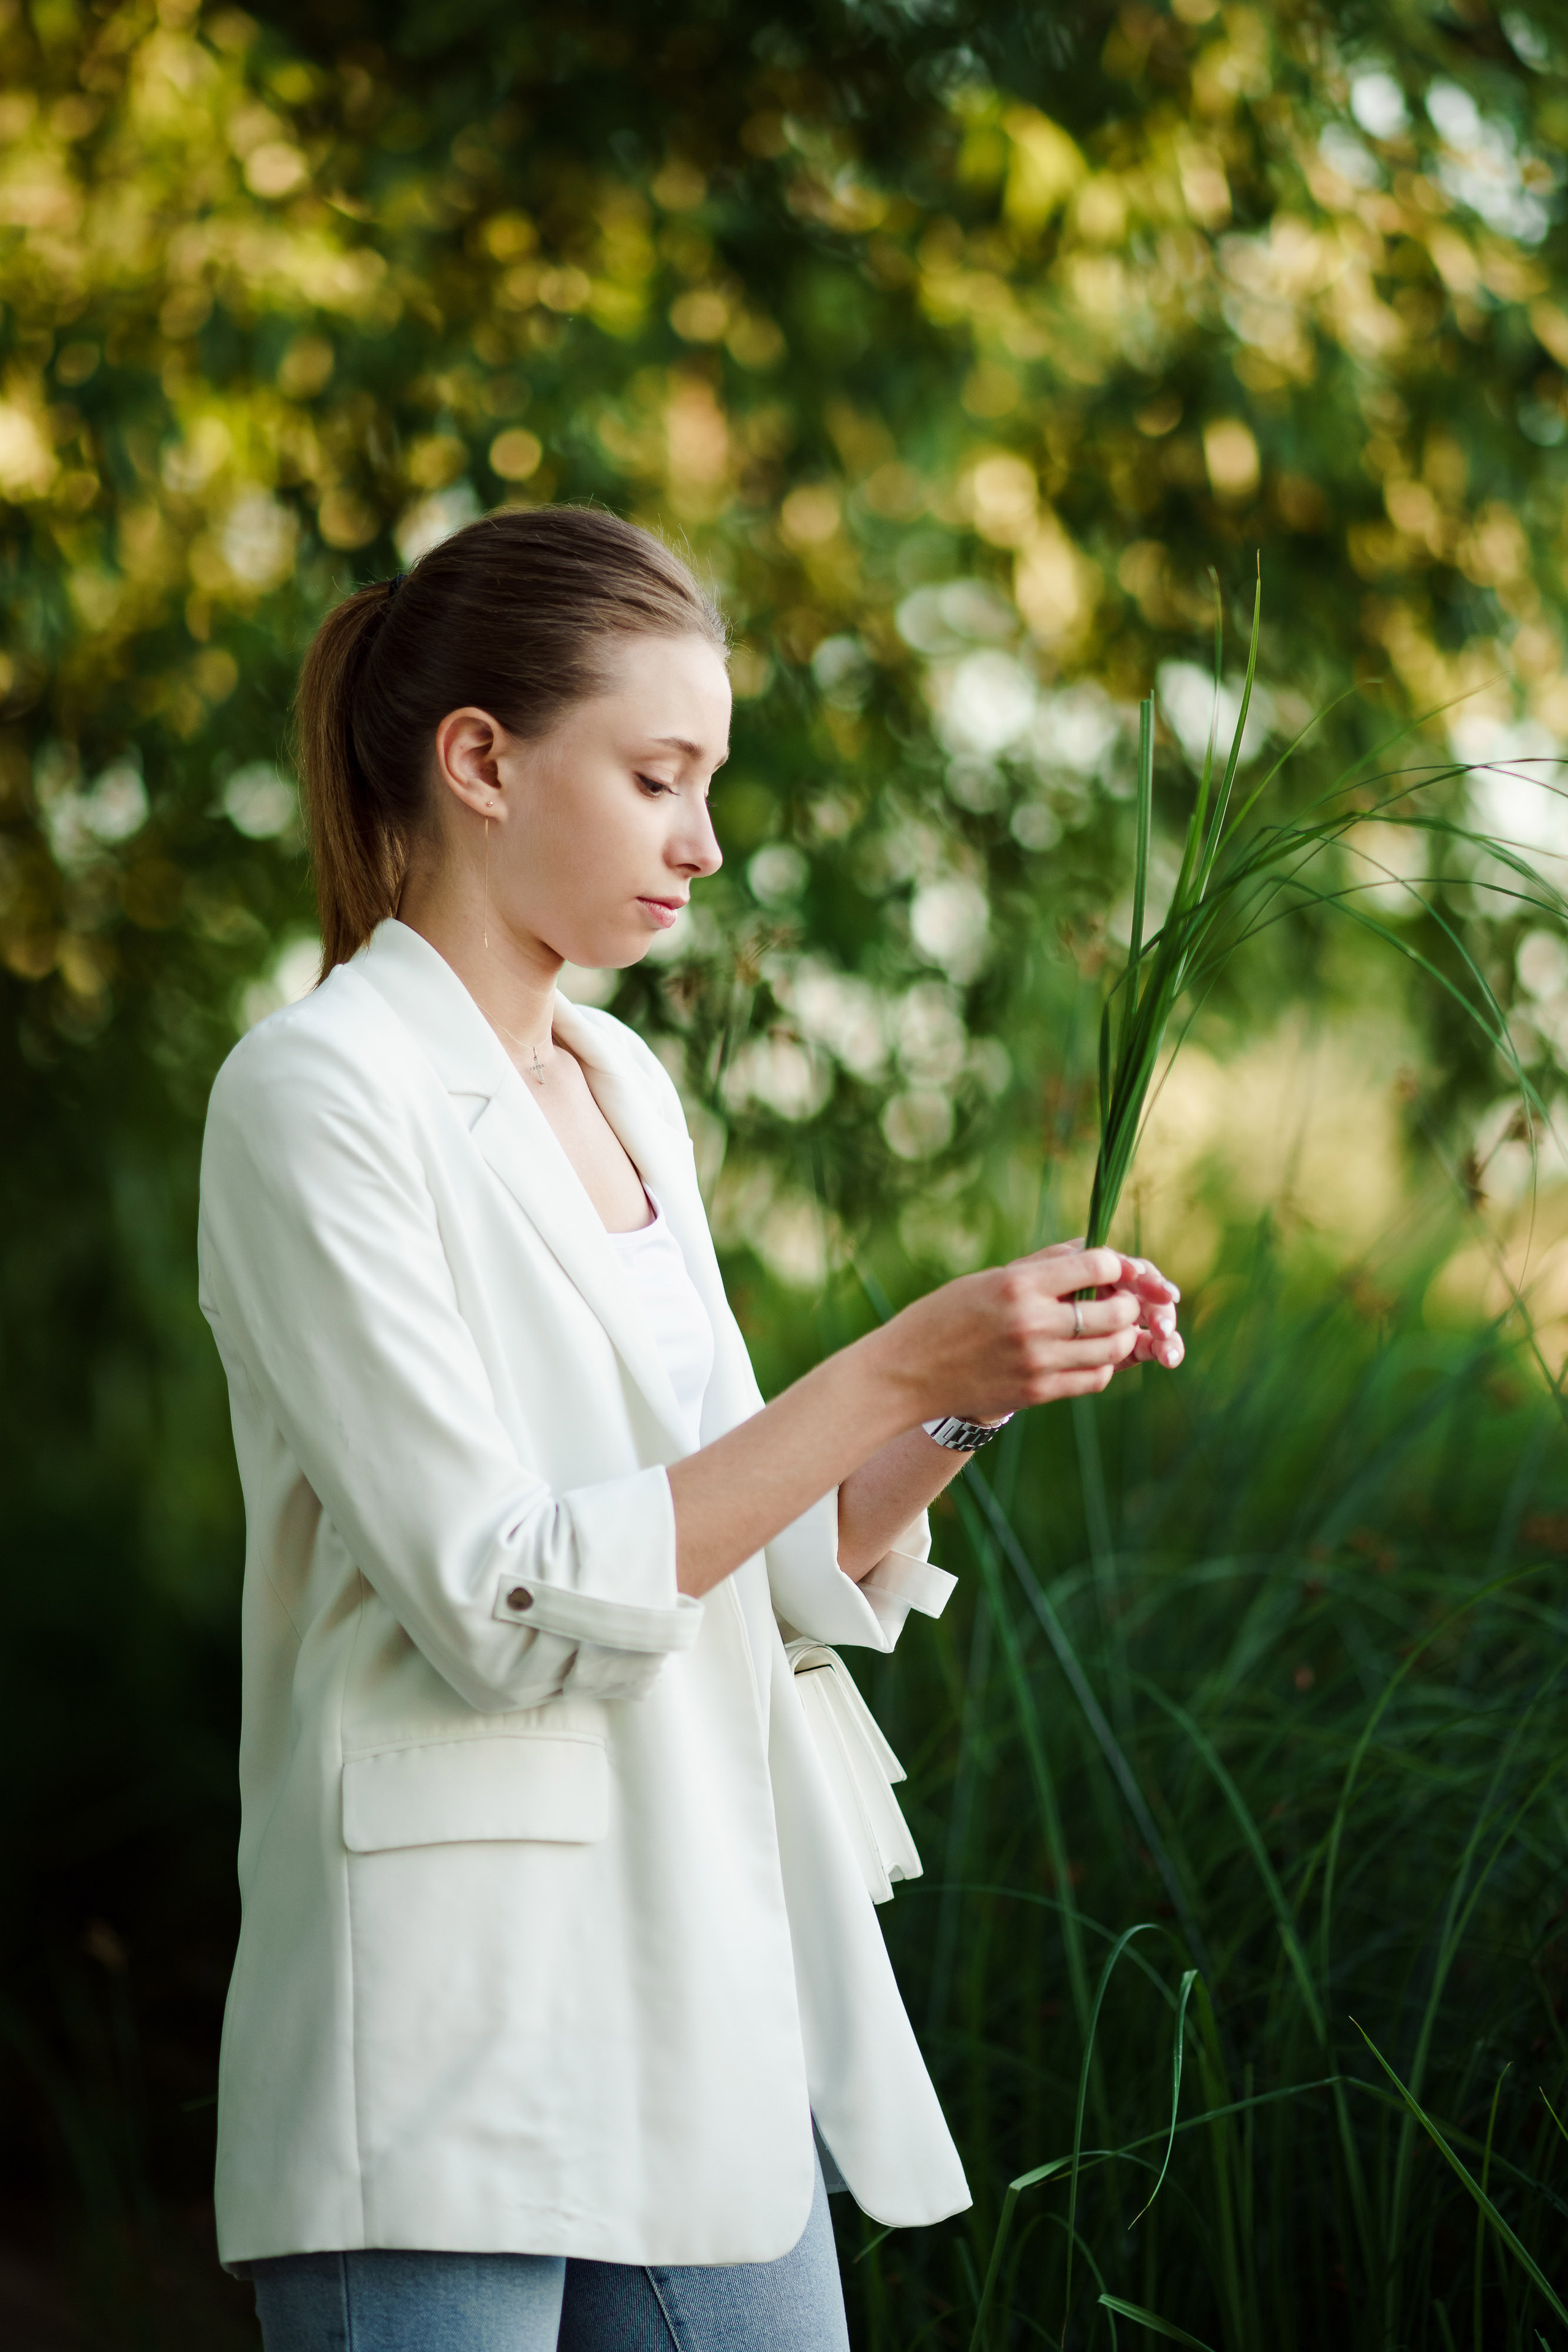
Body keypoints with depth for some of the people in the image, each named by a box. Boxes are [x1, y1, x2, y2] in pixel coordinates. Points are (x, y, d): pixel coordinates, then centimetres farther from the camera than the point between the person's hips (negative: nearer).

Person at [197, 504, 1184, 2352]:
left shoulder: (623, 1087, 13)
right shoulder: (321, 1093, -11)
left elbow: (748, 1564, 13)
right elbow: (504, 1607, -18)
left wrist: (980, 1399, -2)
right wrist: (893, 1369, -19)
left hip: (718, 2031, 7)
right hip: (468, 2046, -7)